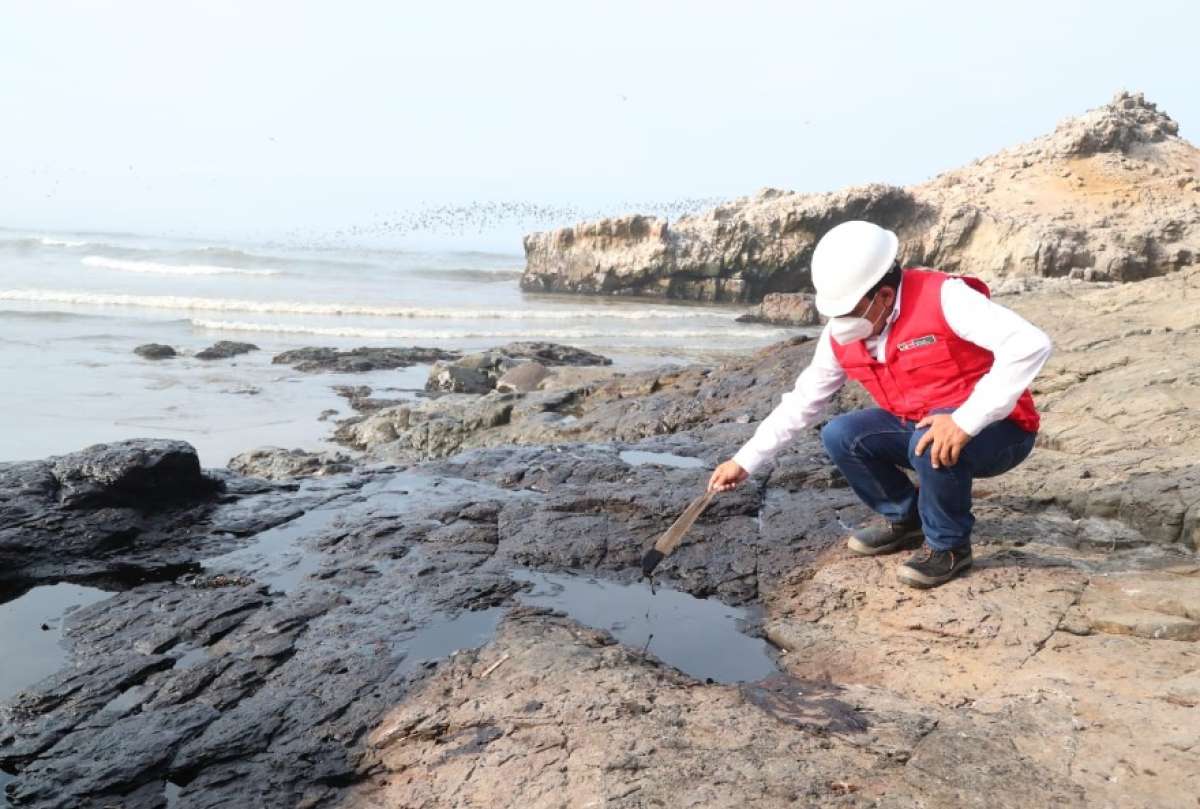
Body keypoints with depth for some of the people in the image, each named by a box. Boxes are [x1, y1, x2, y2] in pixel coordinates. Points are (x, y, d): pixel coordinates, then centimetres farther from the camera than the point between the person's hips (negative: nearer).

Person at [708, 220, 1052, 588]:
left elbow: (1029, 344, -34)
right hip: (918, 425, 6)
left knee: (930, 445, -36)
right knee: (840, 436, -12)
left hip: (996, 428, -6)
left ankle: (949, 545, -8)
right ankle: (903, 518, 11)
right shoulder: (840, 336, -5)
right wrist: (745, 461, 1)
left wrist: (966, 421, -38)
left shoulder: (942, 297, -25)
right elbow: (802, 402, 3)